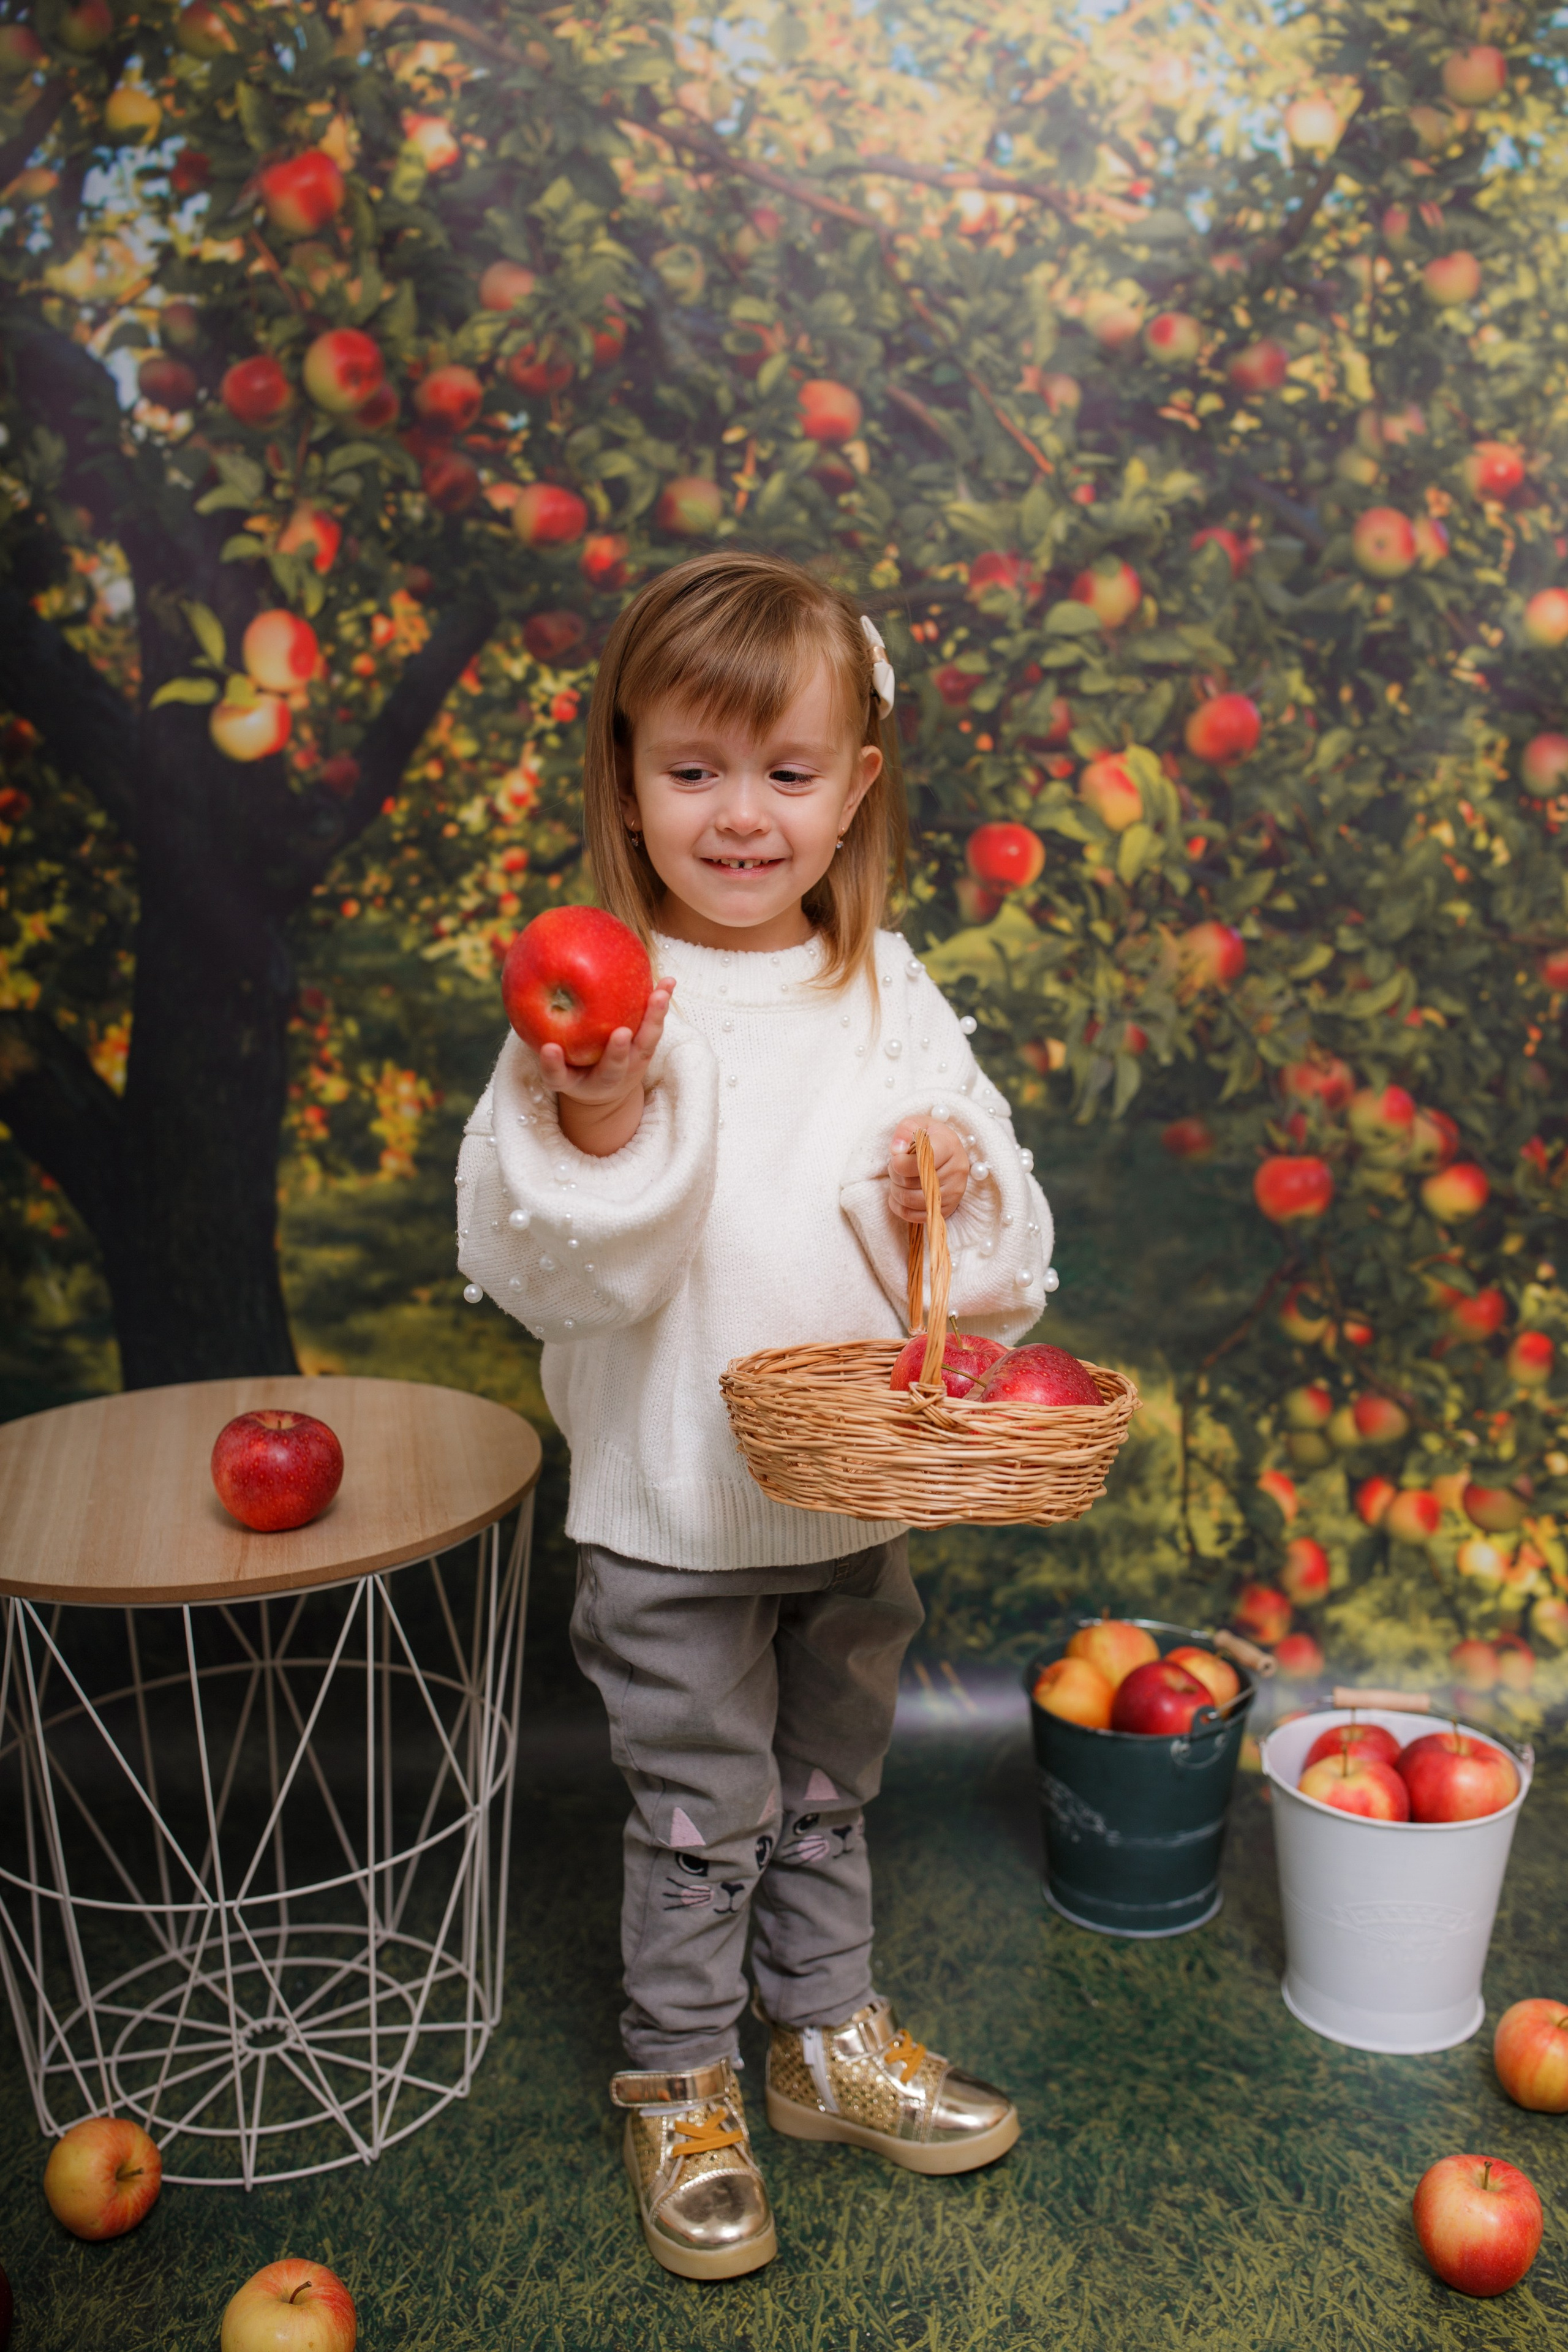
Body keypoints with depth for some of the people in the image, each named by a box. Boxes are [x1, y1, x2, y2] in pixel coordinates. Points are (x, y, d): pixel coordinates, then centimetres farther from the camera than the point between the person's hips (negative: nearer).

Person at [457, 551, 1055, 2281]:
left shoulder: (890, 995, -3)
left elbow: (1000, 1252, 2)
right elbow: (540, 1273, -19)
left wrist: (959, 1196, -19)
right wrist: (597, 1132, -35)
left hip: (859, 1496, 4)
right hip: (673, 1511, -3)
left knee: (829, 1789, 22)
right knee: (700, 1814, 13)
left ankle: (827, 2037, 45)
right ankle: (680, 2089, 36)